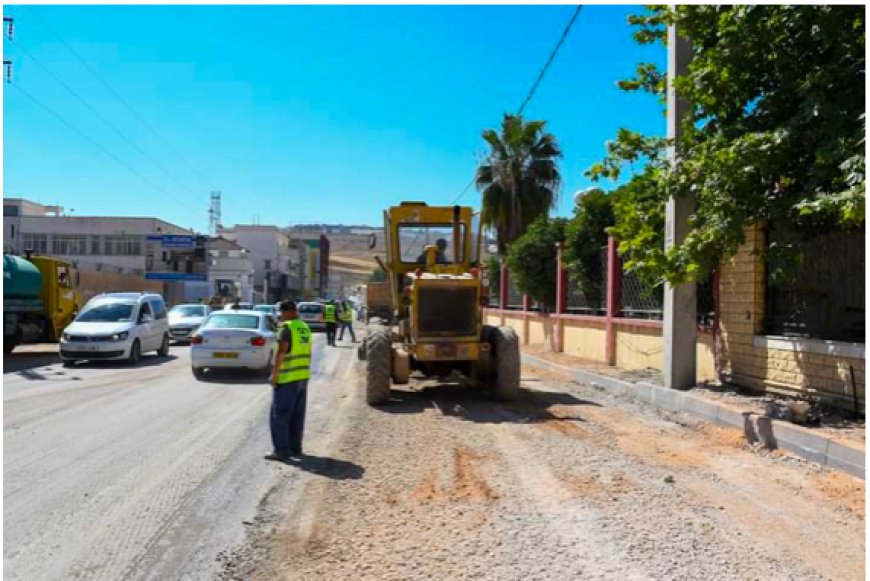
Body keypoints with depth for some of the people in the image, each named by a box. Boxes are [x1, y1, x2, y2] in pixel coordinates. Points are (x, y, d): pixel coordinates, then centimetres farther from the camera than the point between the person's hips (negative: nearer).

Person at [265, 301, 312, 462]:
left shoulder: (287, 327, -14)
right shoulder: (305, 327, 12)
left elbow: (281, 353, -20)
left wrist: (274, 374, -15)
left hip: (287, 378, -8)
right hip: (303, 376, 8)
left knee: (279, 415, -1)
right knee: (297, 416, 13)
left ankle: (281, 451, -1)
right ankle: (295, 449, 20)